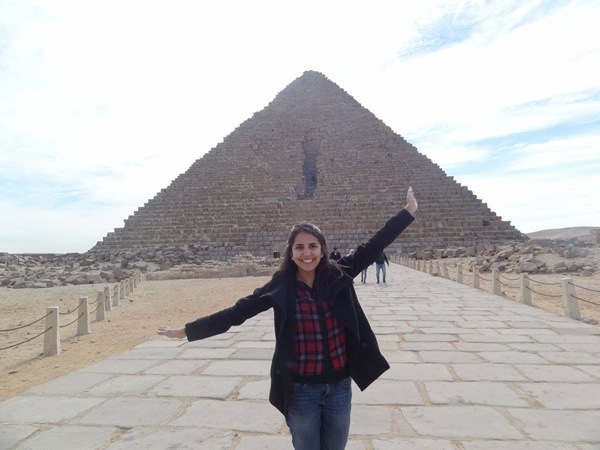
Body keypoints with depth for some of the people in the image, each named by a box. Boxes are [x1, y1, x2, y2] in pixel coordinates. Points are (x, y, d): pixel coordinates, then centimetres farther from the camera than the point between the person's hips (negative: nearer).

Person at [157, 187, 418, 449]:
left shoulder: (338, 276, -6)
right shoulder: (280, 286, -11)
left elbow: (373, 246, -3)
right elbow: (237, 312, -8)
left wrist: (409, 211, 0)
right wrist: (186, 331, -9)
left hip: (339, 387, 2)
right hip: (301, 390, -2)